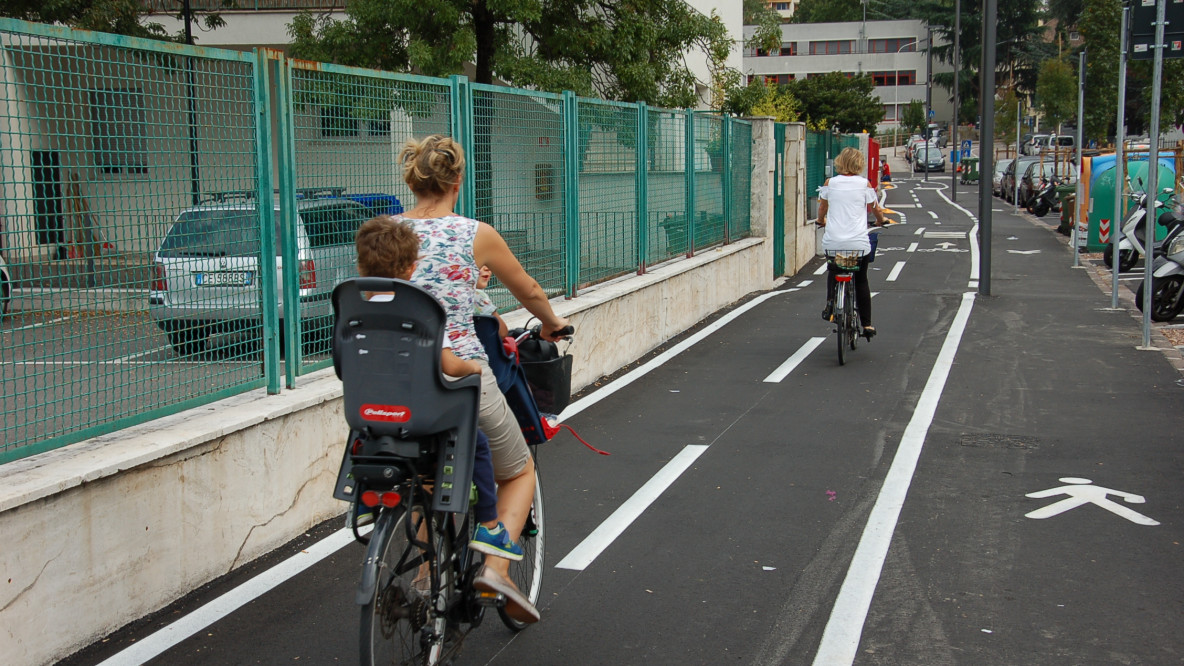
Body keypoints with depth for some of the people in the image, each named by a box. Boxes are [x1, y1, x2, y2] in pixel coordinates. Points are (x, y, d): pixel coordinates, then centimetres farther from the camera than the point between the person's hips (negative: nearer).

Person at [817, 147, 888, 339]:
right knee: (861, 280, 16)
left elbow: (822, 208, 15)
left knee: (833, 271, 30)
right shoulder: (864, 184, -1)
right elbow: (875, 209, 11)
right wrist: (881, 220, 33)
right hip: (859, 242, -1)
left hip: (833, 242, 1)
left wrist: (821, 221, 37)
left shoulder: (830, 183, 1)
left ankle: (830, 302, 10)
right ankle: (867, 324, 16)